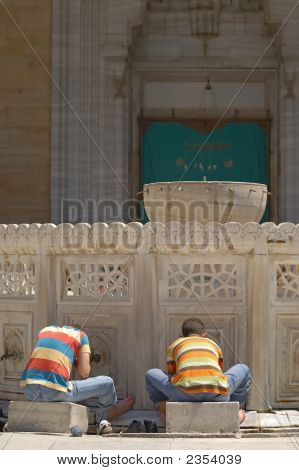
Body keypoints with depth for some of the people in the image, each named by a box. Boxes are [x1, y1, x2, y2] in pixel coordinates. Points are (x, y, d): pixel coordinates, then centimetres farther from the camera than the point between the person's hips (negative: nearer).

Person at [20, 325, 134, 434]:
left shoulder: (44, 330, 25)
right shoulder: (81, 335, 12)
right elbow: (84, 372, 3)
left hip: (29, 393, 5)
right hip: (55, 391, -5)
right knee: (107, 383, 13)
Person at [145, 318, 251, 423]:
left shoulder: (174, 345, 30)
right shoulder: (213, 344, 33)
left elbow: (171, 376, 39)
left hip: (185, 392, -1)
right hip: (216, 392, 1)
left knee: (151, 374, 28)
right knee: (243, 369, 33)